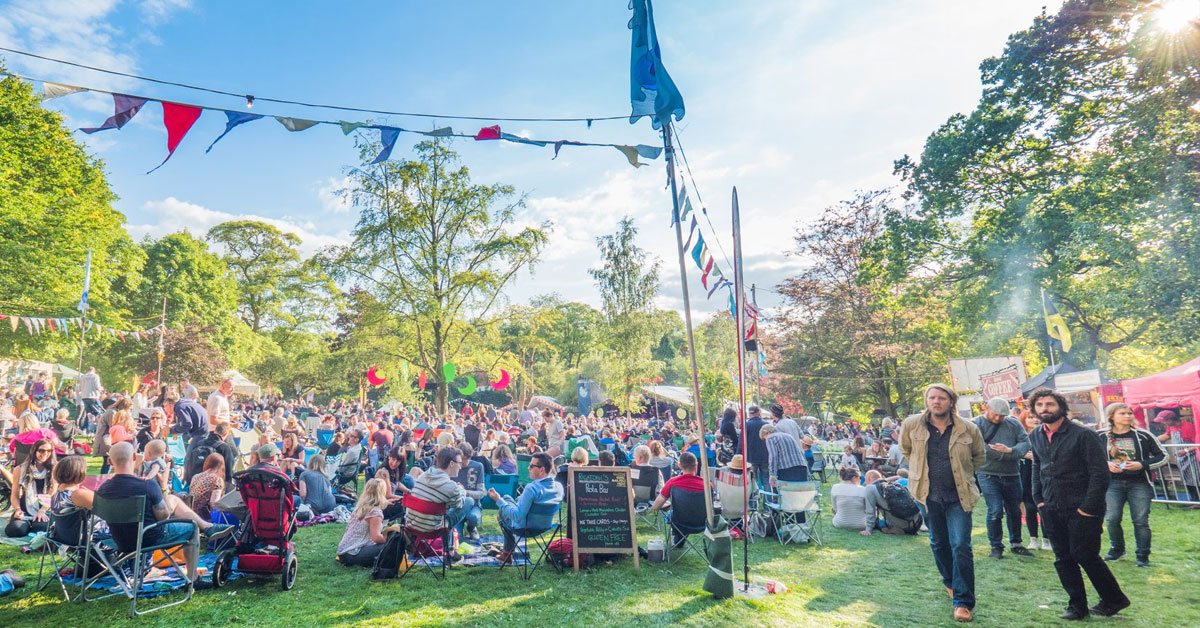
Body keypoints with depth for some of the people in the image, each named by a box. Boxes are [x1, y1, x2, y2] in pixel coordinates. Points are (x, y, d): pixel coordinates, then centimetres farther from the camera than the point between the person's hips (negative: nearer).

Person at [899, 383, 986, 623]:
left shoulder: (968, 429, -8)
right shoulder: (911, 425, -7)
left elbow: (980, 457, 11)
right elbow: (905, 449, 14)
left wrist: (960, 470, 5)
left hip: (958, 496, -2)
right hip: (929, 495, 2)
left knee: (961, 546, -7)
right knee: (939, 544, 17)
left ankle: (963, 602, 2)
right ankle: (950, 583, 40)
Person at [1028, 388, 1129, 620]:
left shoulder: (1083, 434, -11)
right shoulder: (1035, 436, 8)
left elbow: (1100, 473, -13)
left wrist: (1088, 507, -16)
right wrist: (1039, 499, 9)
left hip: (1081, 509, -6)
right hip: (1052, 510, 6)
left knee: (1085, 555, -2)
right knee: (1063, 559, 9)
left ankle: (1113, 599, 20)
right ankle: (1076, 605, 21)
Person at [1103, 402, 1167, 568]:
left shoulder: (1143, 435, 0)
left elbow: (1163, 456, 5)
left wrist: (1142, 464, -10)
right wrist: (1106, 464, -8)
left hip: (1139, 483, 0)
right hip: (1113, 483, 0)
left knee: (1141, 520, -1)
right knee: (1112, 518, -5)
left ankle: (1143, 556, 13)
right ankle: (1117, 549, 19)